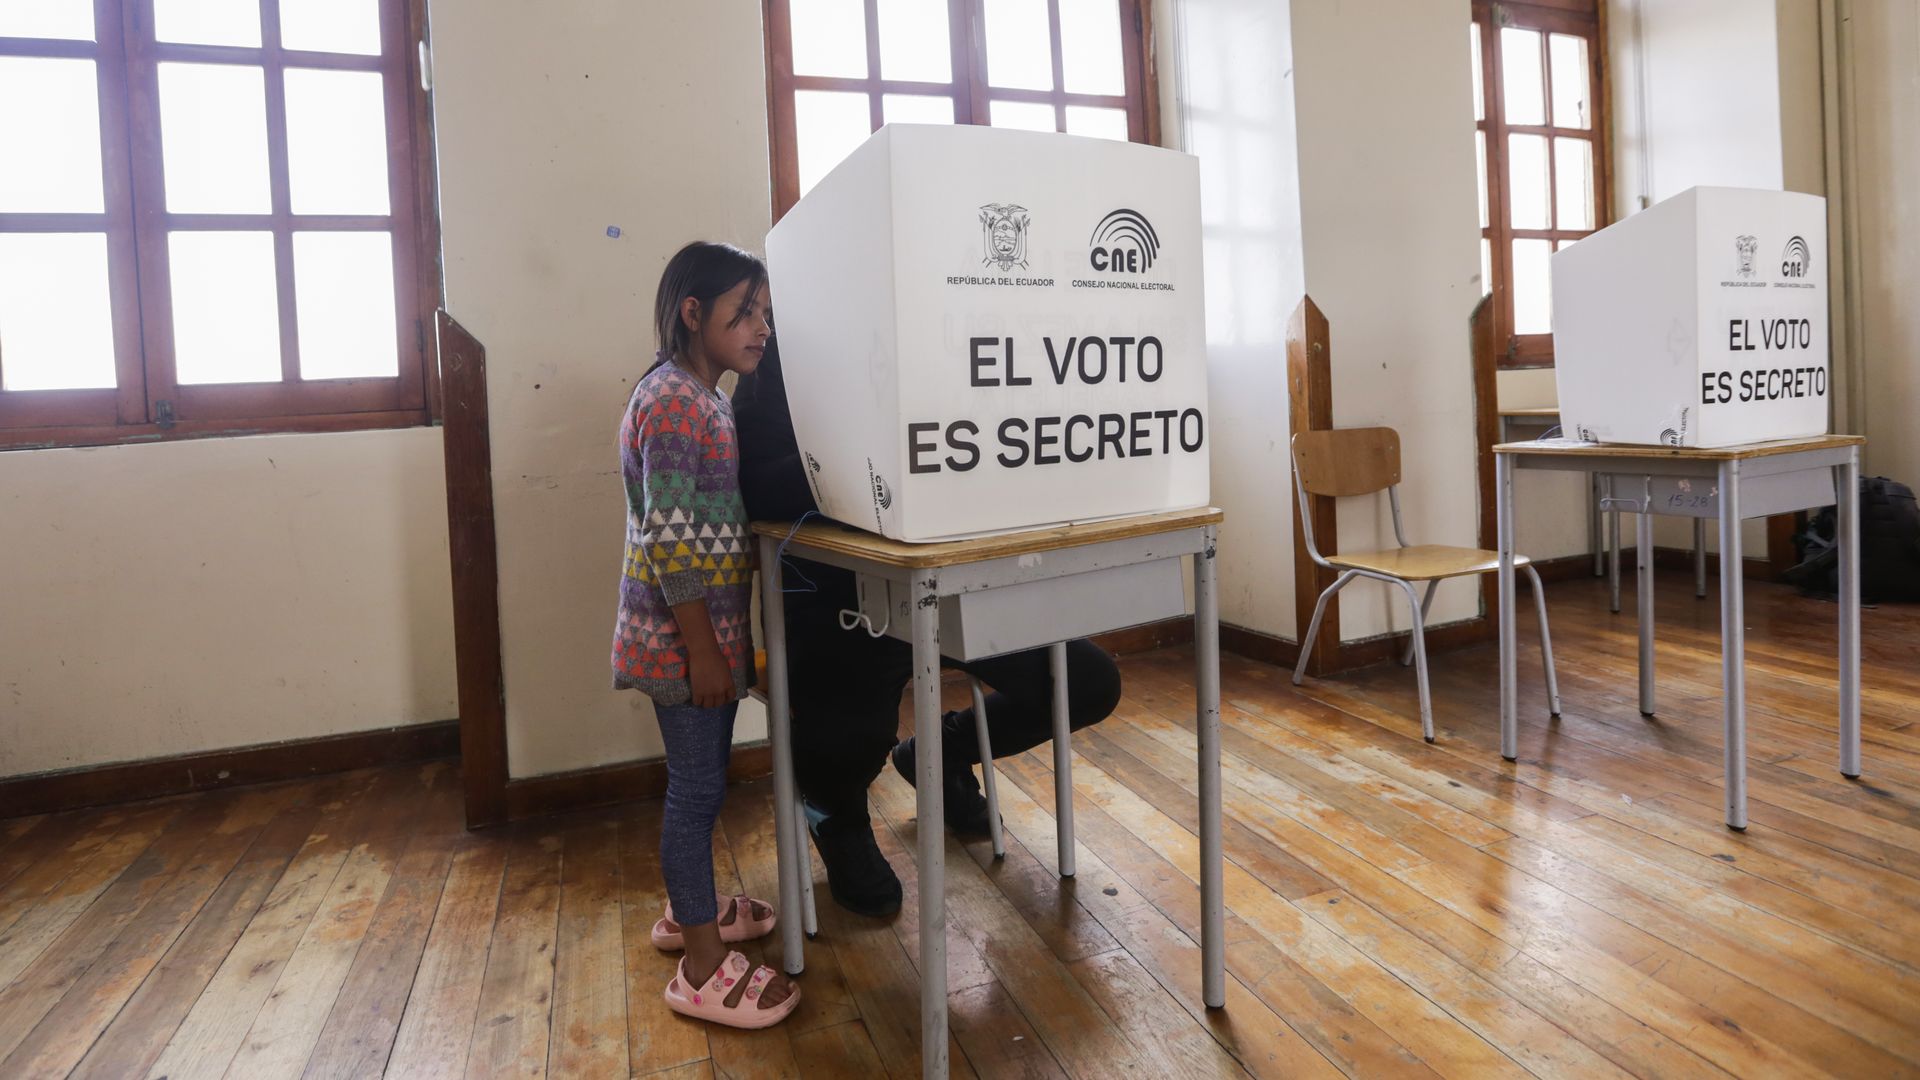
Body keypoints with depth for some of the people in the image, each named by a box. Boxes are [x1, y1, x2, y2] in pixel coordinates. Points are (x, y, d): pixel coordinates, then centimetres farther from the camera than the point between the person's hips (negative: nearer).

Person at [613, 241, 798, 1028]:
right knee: (698, 787, 0)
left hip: (705, 631, 9)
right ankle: (703, 969, 13)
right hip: (682, 636, -9)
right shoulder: (672, 402, -19)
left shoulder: (704, 398, 12)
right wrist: (704, 649, -21)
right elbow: (671, 540, -23)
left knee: (699, 779, 20)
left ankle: (688, 911, 38)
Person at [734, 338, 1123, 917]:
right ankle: (836, 811, 14)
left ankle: (941, 752, 26)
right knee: (849, 738, -30)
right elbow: (758, 491, -15)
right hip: (841, 591, -4)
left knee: (1091, 681, -2)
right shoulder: (781, 359, -4)